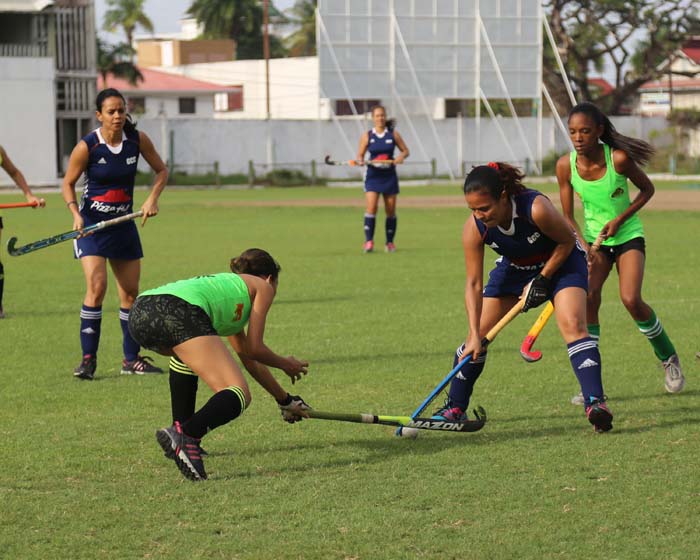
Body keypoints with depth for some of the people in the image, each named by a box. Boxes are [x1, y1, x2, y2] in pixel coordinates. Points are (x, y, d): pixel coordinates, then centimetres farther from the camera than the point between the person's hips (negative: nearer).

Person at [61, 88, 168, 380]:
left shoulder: (138, 139, -5)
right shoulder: (87, 147, -14)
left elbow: (161, 170, 8)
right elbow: (68, 183, -2)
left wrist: (152, 199, -8)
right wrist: (76, 214, -17)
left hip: (124, 223, 4)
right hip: (92, 223, -4)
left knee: (130, 293, 7)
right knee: (96, 287, -18)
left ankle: (131, 358, 19)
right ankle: (88, 358, -11)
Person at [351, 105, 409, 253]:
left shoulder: (393, 134, 3)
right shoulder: (367, 136, 1)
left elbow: (405, 151, 9)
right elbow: (360, 155, 5)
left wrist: (401, 156, -13)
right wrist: (360, 161, -18)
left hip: (389, 176, 1)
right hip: (373, 176, -1)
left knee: (391, 211, 5)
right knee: (371, 208, -16)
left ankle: (390, 242, 17)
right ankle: (368, 242, -15)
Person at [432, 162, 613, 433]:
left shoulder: (536, 208, -39)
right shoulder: (474, 229, -27)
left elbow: (568, 241, -19)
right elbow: (474, 284, -21)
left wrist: (542, 280, -19)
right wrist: (475, 336, -27)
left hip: (560, 261, -4)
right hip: (513, 267, 4)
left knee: (572, 324, -27)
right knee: (477, 335, -1)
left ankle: (596, 403, -30)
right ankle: (454, 408, 15)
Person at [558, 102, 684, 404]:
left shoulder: (619, 158, -21)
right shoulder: (565, 166, -13)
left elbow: (647, 189, -4)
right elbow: (567, 216, -4)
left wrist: (619, 220, -15)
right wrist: (585, 247, -19)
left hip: (628, 235, -3)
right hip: (594, 238, 3)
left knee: (631, 299, -19)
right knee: (588, 299, -16)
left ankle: (669, 358, 8)